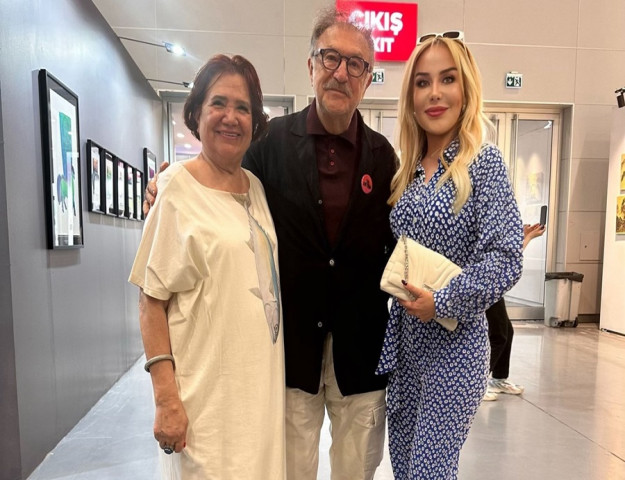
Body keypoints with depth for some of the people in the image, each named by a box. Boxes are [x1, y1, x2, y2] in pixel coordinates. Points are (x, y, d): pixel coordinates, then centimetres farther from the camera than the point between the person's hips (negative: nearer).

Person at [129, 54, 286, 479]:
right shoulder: (177, 187, -9)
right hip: (205, 392, -5)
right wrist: (166, 398, -14)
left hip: (263, 384, 6)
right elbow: (152, 300, -9)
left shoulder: (258, 188, 6)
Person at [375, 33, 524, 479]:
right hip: (404, 340, 6)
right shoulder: (409, 169, 6)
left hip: (454, 342, -6)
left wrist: (441, 301, -20)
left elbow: (505, 258, -17)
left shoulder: (483, 161, -11)